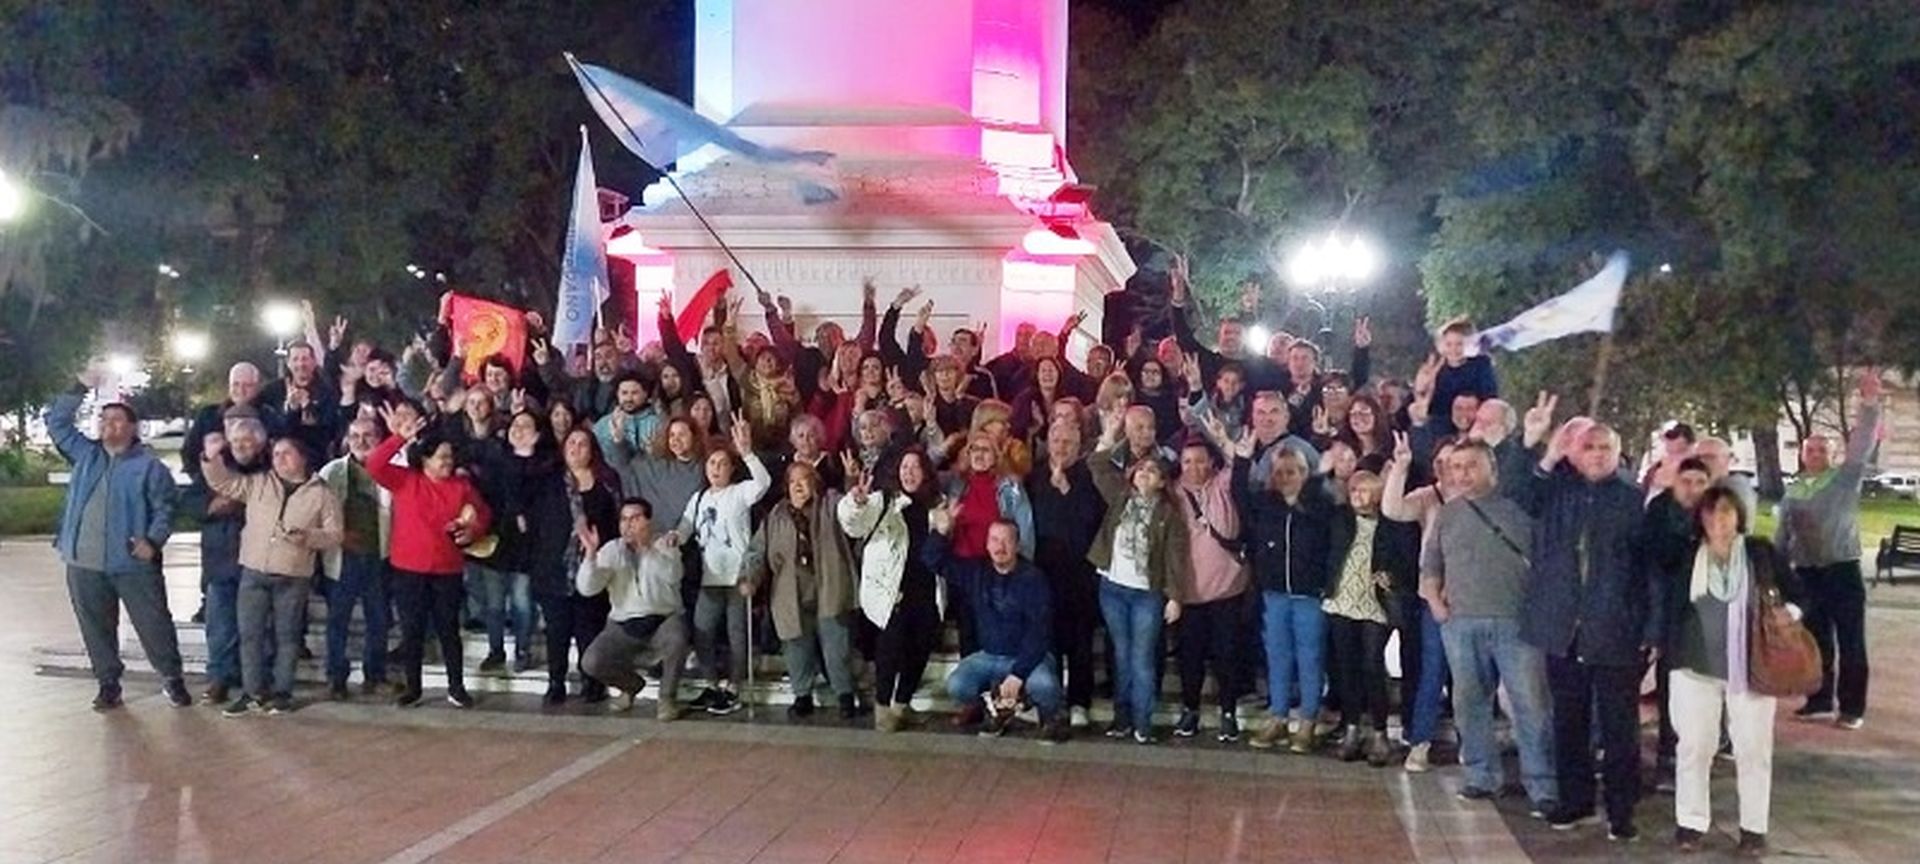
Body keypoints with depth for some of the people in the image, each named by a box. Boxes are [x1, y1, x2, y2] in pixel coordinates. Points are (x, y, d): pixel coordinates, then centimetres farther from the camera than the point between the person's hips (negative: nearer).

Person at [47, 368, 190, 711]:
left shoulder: (149, 465, -2)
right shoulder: (85, 454, 12)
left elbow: (165, 507, -5)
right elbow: (56, 421, 13)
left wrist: (153, 541, -19)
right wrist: (81, 389, 5)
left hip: (133, 563, -4)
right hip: (84, 563, 5)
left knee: (154, 623, -1)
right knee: (96, 627, 10)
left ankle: (172, 679, 12)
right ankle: (108, 683, 22)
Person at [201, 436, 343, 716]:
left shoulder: (322, 494, 1)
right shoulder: (258, 484, 9)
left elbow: (333, 534, -1)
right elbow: (223, 483, 9)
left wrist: (307, 536, -18)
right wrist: (212, 459, -8)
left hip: (293, 577, -3)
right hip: (253, 572, 3)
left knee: (286, 635, 5)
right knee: (250, 634, 4)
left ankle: (281, 692, 14)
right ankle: (253, 692, 11)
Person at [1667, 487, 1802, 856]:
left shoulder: (1762, 552, 0)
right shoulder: (1686, 556, 1)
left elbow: (1796, 591, 7)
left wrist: (1789, 611, -12)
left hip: (1752, 668, 0)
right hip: (1695, 667, 0)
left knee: (1753, 748, 6)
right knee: (1694, 745, 5)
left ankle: (1754, 827, 18)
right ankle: (1690, 822, 17)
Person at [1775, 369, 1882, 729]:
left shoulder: (1845, 478, 0)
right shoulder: (1793, 492, 11)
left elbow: (1862, 445, -15)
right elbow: (1781, 536, 15)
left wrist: (1869, 403, -27)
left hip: (1843, 570, -4)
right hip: (1807, 573, 4)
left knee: (1850, 643, 1)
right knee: (1815, 641, 11)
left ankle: (1852, 707, 7)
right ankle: (1819, 700, 22)